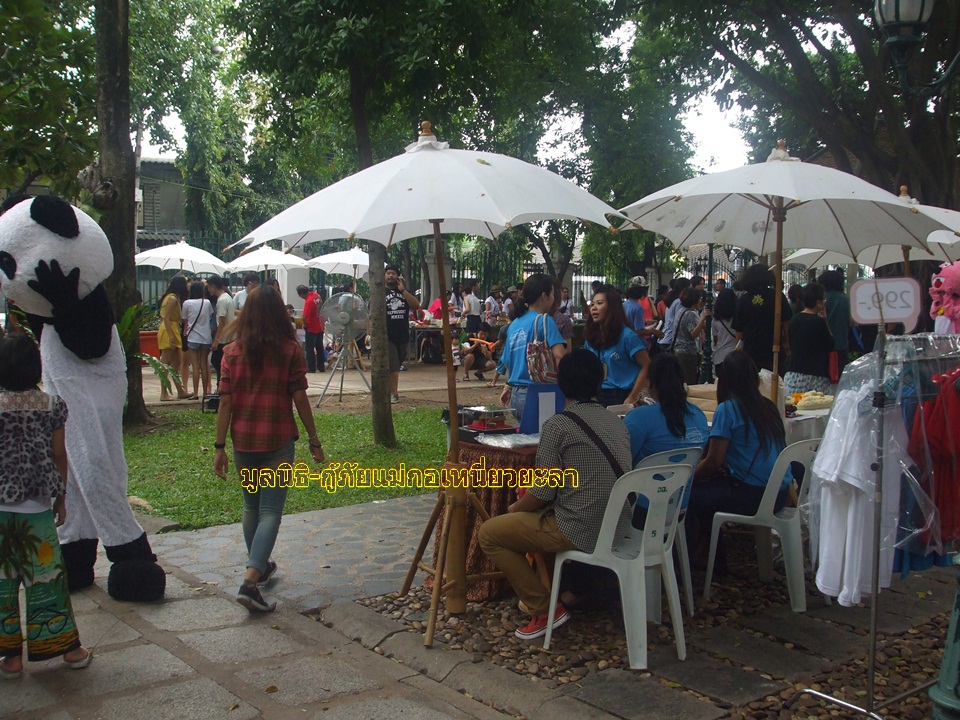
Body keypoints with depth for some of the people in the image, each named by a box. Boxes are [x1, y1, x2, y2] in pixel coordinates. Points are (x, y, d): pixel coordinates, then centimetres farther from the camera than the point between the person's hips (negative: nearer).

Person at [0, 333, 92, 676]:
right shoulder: (52, 405, -3)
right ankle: (69, 648, 19)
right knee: (47, 576, 11)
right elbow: (59, 456, 2)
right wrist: (61, 498, 13)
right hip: (38, 508, 2)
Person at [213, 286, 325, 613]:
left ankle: (259, 565, 39)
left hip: (243, 441, 3)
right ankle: (249, 582, -15)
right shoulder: (290, 351, -6)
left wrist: (220, 446, 3)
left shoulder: (232, 352, 0)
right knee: (270, 510, -1)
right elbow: (300, 399, -6)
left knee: (251, 505, 21)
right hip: (278, 441, -3)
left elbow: (225, 402, -2)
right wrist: (314, 440, 2)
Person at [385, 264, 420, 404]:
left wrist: (403, 290, -9)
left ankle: (392, 391, 27)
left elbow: (416, 305, -3)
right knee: (392, 366, -9)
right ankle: (394, 393, -3)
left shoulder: (404, 291, 13)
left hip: (402, 335, 4)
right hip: (387, 336, -4)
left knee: (396, 366, 14)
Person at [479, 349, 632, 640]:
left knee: (489, 534, 5)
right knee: (538, 516, 32)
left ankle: (545, 610, 5)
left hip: (580, 531, -8)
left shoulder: (558, 425, -13)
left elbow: (543, 493, -13)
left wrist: (515, 508, 9)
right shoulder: (617, 423, 8)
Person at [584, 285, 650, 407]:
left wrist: (631, 399, -11)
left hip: (620, 397, -5)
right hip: (595, 397, 5)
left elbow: (646, 367, -8)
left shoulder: (627, 336, -8)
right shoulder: (590, 337, 9)